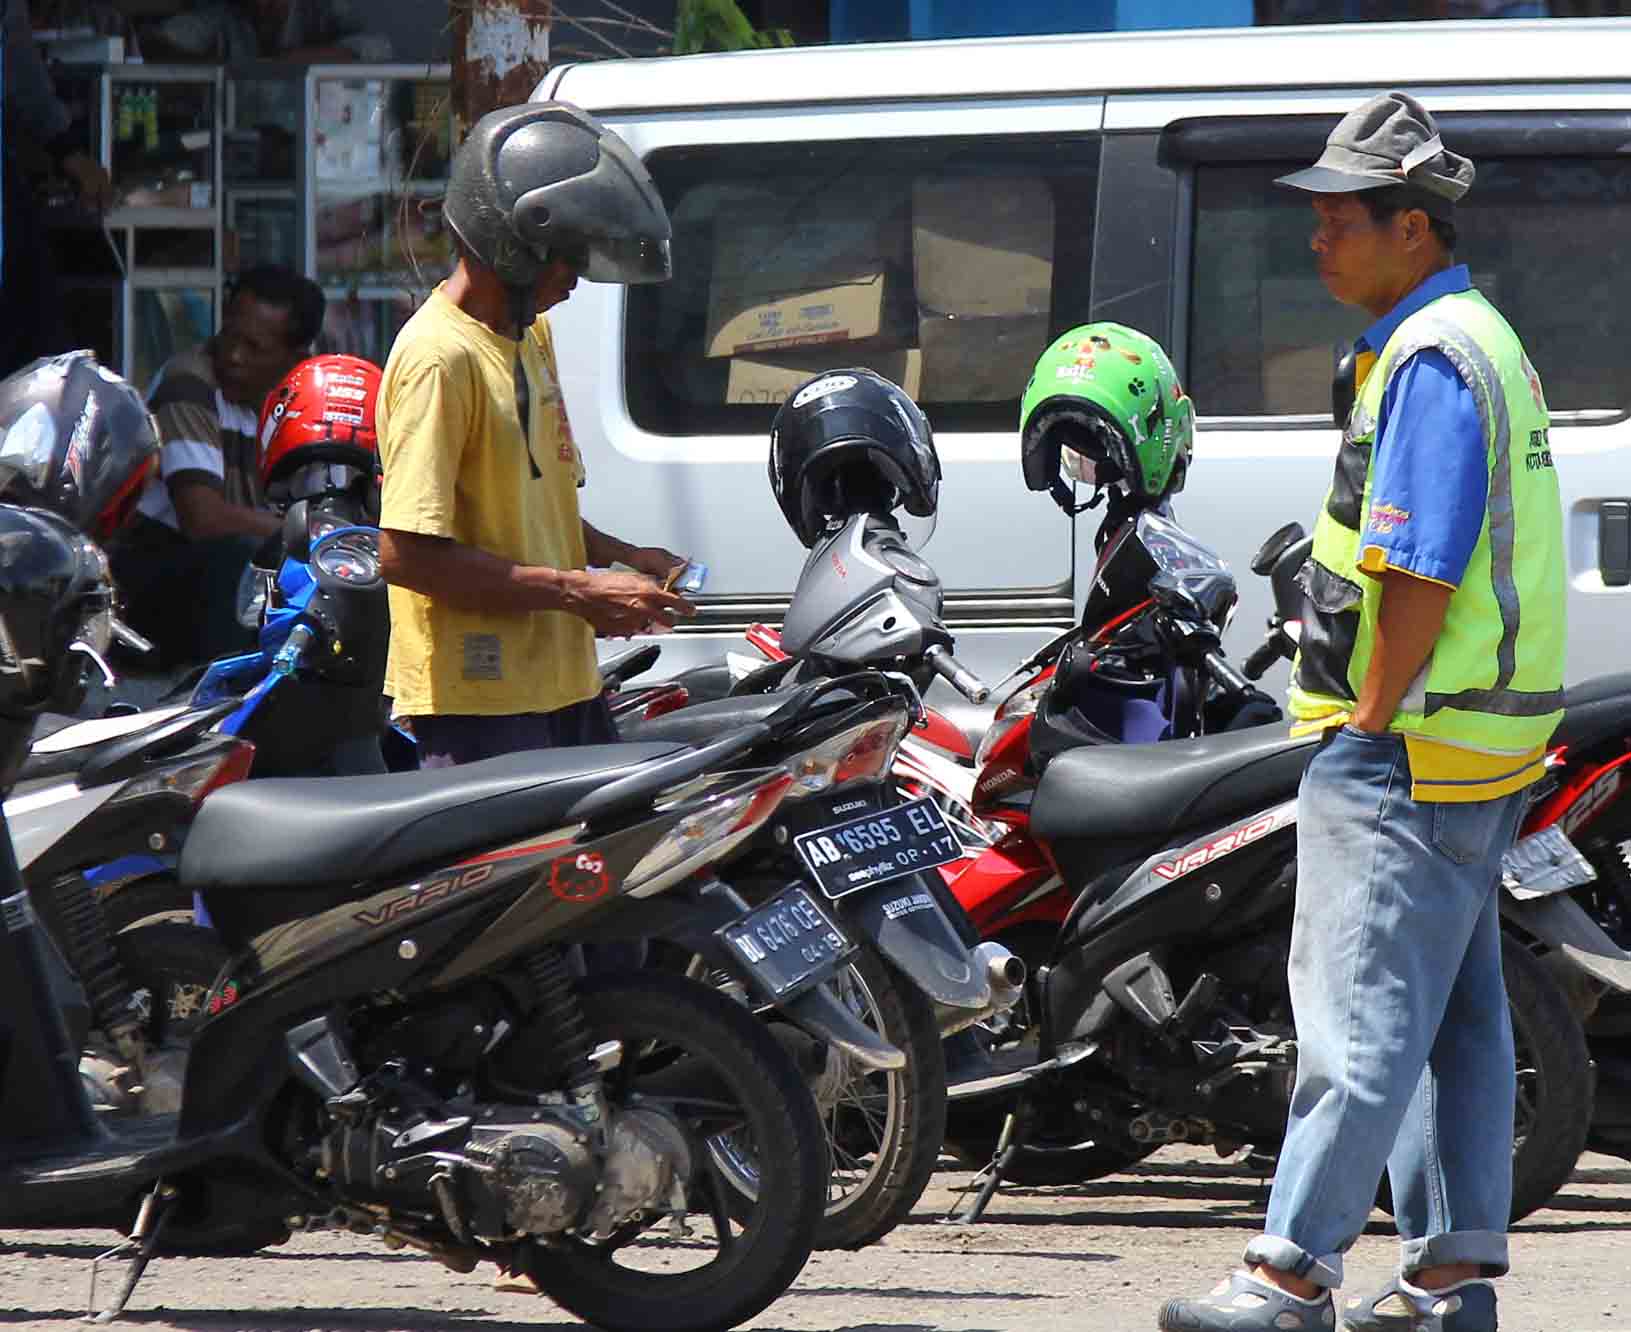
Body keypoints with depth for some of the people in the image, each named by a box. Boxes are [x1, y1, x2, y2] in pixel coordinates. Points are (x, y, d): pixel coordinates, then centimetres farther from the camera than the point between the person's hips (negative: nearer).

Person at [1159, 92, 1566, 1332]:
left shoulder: (1432, 362, -16)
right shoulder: (1481, 340, 18)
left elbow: (1423, 575, -22)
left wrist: (1370, 730, -18)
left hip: (1411, 749, -11)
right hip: (1482, 749, 11)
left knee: (1362, 1013, -9)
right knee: (1453, 1017, 11)